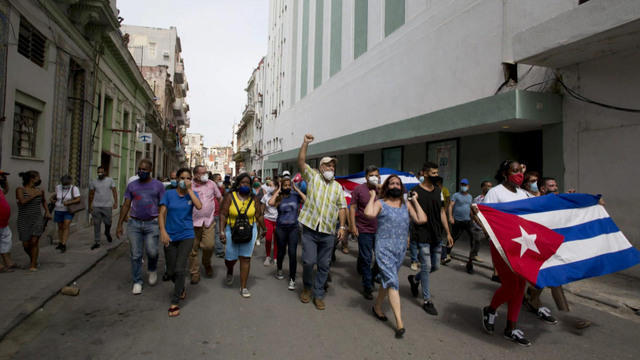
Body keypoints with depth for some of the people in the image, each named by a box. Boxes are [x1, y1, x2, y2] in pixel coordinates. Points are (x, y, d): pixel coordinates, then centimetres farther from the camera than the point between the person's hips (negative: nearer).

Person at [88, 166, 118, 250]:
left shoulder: (110, 180, 2)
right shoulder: (93, 182, 7)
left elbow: (114, 191, 0)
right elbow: (91, 195, 12)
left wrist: (115, 202, -10)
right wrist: (90, 206, 10)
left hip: (107, 206, -1)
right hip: (96, 206, 2)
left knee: (108, 222, 2)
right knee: (96, 225, 2)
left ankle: (107, 233, 35)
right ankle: (97, 242, 7)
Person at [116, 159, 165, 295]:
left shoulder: (158, 185, 2)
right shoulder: (132, 185, 8)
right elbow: (126, 206, 10)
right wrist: (119, 225, 6)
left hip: (152, 223, -2)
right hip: (134, 223, 2)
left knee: (152, 251, -10)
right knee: (136, 255, 4)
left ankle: (152, 270, 22)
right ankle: (137, 282, 18)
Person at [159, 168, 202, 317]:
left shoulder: (192, 194, 2)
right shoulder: (169, 194, 0)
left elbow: (199, 206, -19)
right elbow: (162, 213, -3)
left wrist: (189, 189, -16)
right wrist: (163, 231, -15)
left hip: (186, 236, -1)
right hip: (170, 237, 1)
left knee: (180, 269, -7)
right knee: (170, 271, 9)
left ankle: (175, 303, 6)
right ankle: (181, 288, 39)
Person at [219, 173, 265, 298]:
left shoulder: (253, 199, 0)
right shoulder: (230, 196, -5)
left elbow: (259, 215, 6)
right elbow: (223, 214, -8)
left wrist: (264, 229, 10)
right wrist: (222, 231, -15)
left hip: (249, 231, 1)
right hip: (232, 230, -1)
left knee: (245, 258, 4)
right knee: (230, 258, 6)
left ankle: (243, 287, 16)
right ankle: (230, 272, 44)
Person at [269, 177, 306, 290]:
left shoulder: (295, 196, 0)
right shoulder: (279, 197, -1)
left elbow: (306, 200, -17)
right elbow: (270, 203, -22)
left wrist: (296, 189, -10)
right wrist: (278, 191, -11)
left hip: (293, 228, 0)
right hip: (281, 228, 1)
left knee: (293, 253, -6)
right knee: (281, 251, 16)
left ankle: (292, 279, 5)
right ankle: (279, 270, 44)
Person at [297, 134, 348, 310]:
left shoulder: (338, 186, 12)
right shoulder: (313, 176, 4)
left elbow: (342, 207, 10)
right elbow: (301, 162, -8)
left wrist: (342, 226, 0)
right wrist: (305, 143, -18)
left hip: (328, 232, 3)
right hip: (310, 229, -3)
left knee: (324, 265, 7)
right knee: (308, 261, -4)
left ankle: (318, 295, 22)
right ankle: (307, 287, 25)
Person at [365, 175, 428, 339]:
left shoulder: (406, 204, 10)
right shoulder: (380, 203, -3)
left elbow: (422, 219, -1)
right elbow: (369, 213, -25)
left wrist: (415, 201, 3)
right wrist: (372, 197, -10)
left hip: (401, 249, 5)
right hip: (384, 248, -5)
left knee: (387, 280, 17)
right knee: (392, 282, -11)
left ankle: (377, 307, 38)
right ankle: (399, 323, -7)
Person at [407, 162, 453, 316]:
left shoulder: (438, 190, 10)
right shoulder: (416, 192, -10)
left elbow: (442, 212, 15)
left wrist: (448, 233, 13)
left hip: (437, 236, 7)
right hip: (423, 236, -6)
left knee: (435, 266, 13)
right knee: (426, 267, -2)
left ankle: (415, 279, 39)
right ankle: (427, 300, 12)